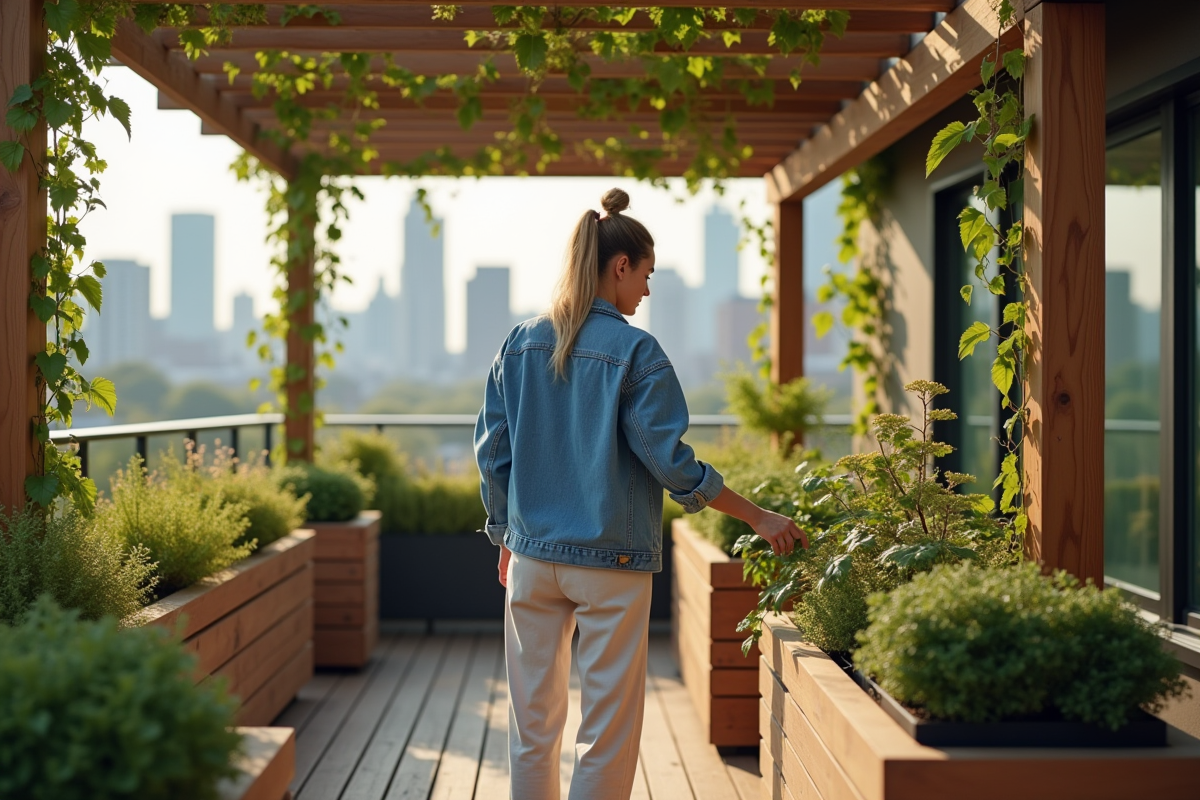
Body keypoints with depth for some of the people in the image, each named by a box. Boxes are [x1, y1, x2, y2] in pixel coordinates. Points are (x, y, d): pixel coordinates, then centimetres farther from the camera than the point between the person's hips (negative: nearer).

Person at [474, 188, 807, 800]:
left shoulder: (519, 345, 4)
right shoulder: (635, 352, -10)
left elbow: (492, 453, 7)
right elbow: (669, 458, -11)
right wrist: (759, 518, -3)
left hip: (533, 556, 5)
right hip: (610, 563, -5)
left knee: (533, 722, 13)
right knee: (609, 727, 5)